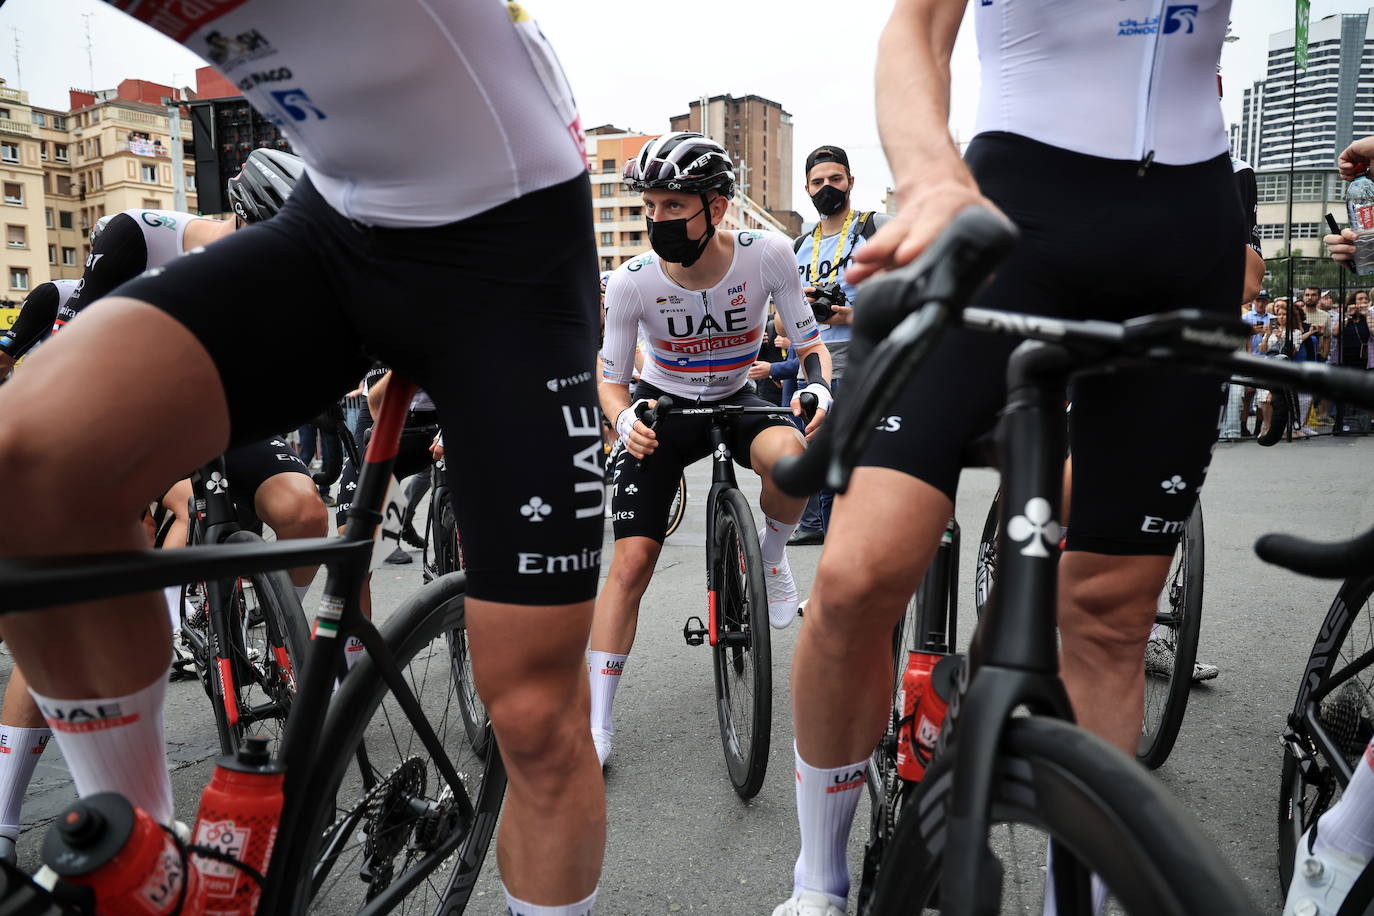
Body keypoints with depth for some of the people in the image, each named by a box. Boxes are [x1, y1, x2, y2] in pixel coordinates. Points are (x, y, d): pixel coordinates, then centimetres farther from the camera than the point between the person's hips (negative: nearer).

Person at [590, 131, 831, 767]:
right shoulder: (632, 281, -21)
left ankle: (771, 555, -2)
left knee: (788, 454, -37)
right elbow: (611, 379, -10)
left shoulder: (767, 255, -21)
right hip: (663, 407, 0)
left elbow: (809, 342, -10)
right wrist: (625, 419, -32)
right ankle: (597, 725, 2)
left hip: (737, 400, 0)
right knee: (630, 563, -10)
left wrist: (820, 388, -31)